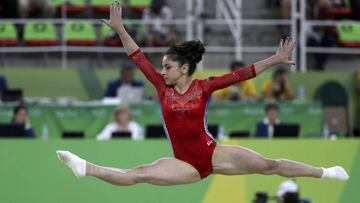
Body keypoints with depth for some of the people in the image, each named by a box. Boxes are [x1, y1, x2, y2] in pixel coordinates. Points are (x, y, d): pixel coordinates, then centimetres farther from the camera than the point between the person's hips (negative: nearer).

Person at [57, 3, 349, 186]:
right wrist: (119, 29, -8)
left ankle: (327, 173, 0)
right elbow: (139, 59, -3)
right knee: (136, 174, -15)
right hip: (186, 164, 2)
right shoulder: (163, 87, 1)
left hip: (213, 154, -2)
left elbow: (240, 75, -7)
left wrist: (275, 60, -10)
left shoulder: (203, 87, -5)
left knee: (270, 165, -6)